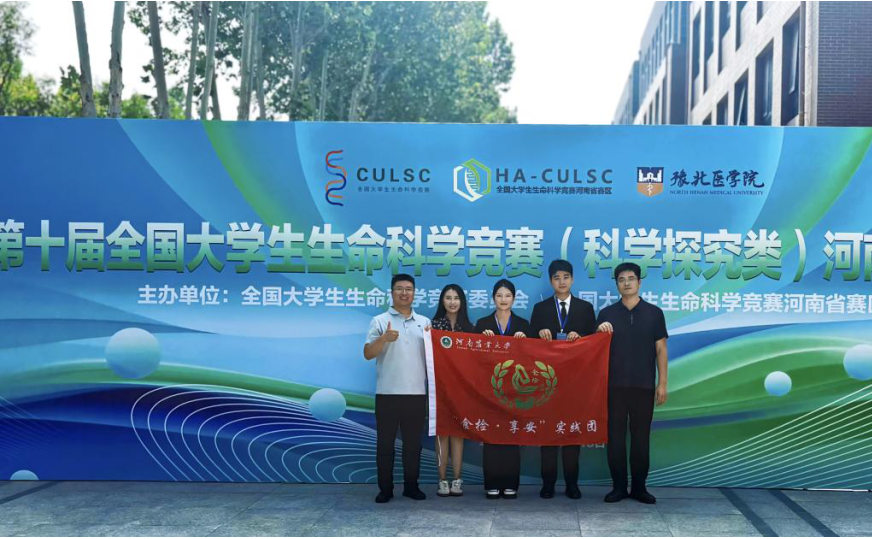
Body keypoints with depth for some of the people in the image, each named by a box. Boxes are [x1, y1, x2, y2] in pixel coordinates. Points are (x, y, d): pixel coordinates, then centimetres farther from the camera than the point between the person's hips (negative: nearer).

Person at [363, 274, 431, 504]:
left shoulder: (425, 322, 12)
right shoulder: (380, 321, 2)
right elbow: (368, 354, -5)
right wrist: (384, 338, -22)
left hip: (417, 392, 3)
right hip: (387, 392, -2)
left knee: (413, 441, 9)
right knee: (385, 442, 3)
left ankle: (411, 485, 20)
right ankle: (385, 488, 12)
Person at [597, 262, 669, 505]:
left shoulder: (654, 313, 3)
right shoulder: (607, 314, 5)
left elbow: (661, 350, 3)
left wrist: (662, 383, -2)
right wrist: (599, 332, -12)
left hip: (644, 385, -1)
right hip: (614, 384, 1)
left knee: (641, 437, 5)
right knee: (615, 436, 4)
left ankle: (639, 487, 15)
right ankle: (619, 486, 13)